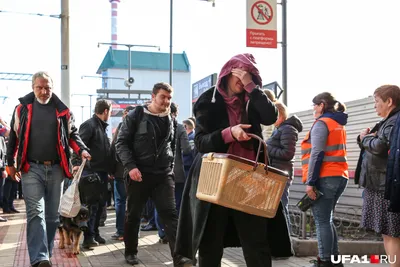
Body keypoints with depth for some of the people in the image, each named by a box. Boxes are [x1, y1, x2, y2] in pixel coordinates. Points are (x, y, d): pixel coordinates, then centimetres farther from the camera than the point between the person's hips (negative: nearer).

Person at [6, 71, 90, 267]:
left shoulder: (62, 110, 9)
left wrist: (82, 150, -3)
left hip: (56, 169, 3)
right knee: (36, 213, -13)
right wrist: (10, 163, 9)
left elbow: (72, 134, 15)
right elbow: (14, 137, 11)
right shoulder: (22, 109, 5)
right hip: (31, 168, -3)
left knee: (52, 215, 8)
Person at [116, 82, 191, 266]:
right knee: (133, 215, 8)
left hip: (163, 175, 3)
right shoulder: (136, 116, -3)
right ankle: (131, 252, 25)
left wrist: (170, 169, 14)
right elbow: (121, 142, -6)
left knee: (170, 214, -7)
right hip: (138, 174, -3)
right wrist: (130, 166, -17)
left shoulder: (171, 121, 11)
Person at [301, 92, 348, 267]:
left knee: (322, 221, -5)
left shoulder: (321, 123, -7)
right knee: (327, 219, 15)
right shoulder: (338, 124, 20)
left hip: (325, 179, -9)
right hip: (339, 177, 9)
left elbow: (317, 154, -16)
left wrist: (310, 182, -18)